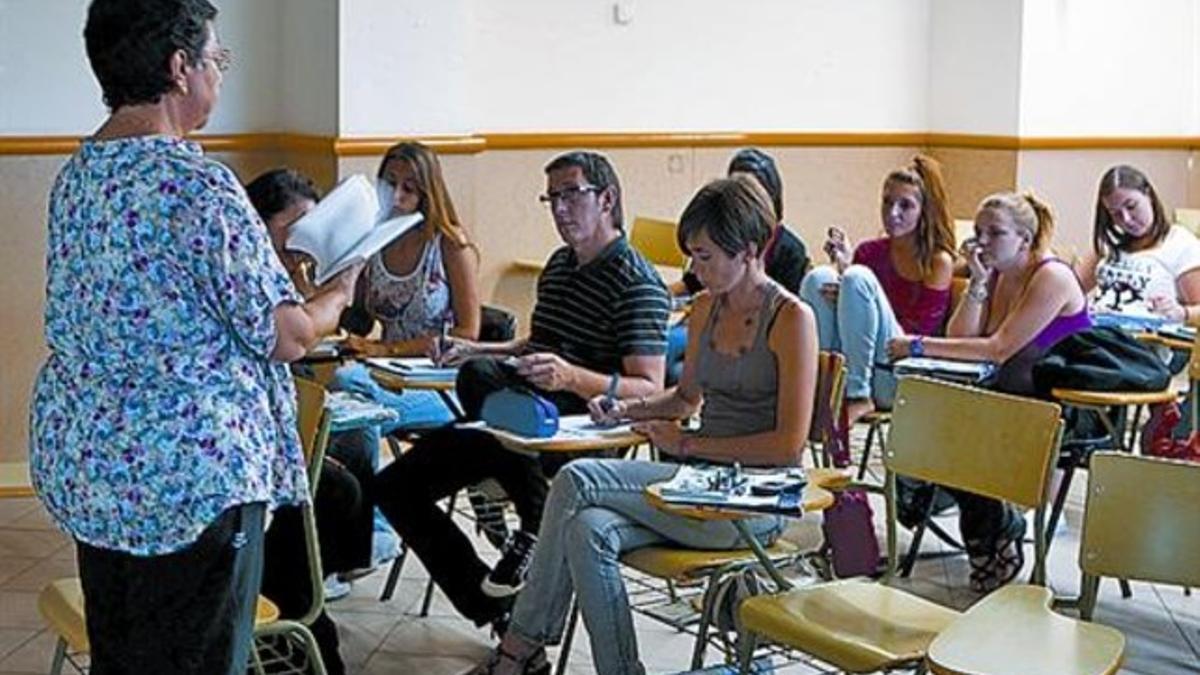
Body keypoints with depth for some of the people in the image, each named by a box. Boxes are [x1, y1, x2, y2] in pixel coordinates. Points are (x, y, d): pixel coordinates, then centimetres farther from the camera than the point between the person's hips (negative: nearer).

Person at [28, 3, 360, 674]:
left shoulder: (77, 172, 6)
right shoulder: (198, 183, -19)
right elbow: (287, 337, -15)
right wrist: (339, 294, 5)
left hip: (81, 456, 8)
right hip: (188, 469, -8)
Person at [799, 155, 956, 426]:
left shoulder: (938, 262, 2)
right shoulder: (870, 252, 15)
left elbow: (916, 330, -5)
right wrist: (842, 266, -11)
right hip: (848, 368, 4)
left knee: (858, 277, -23)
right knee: (820, 277, -18)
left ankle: (858, 395, -26)